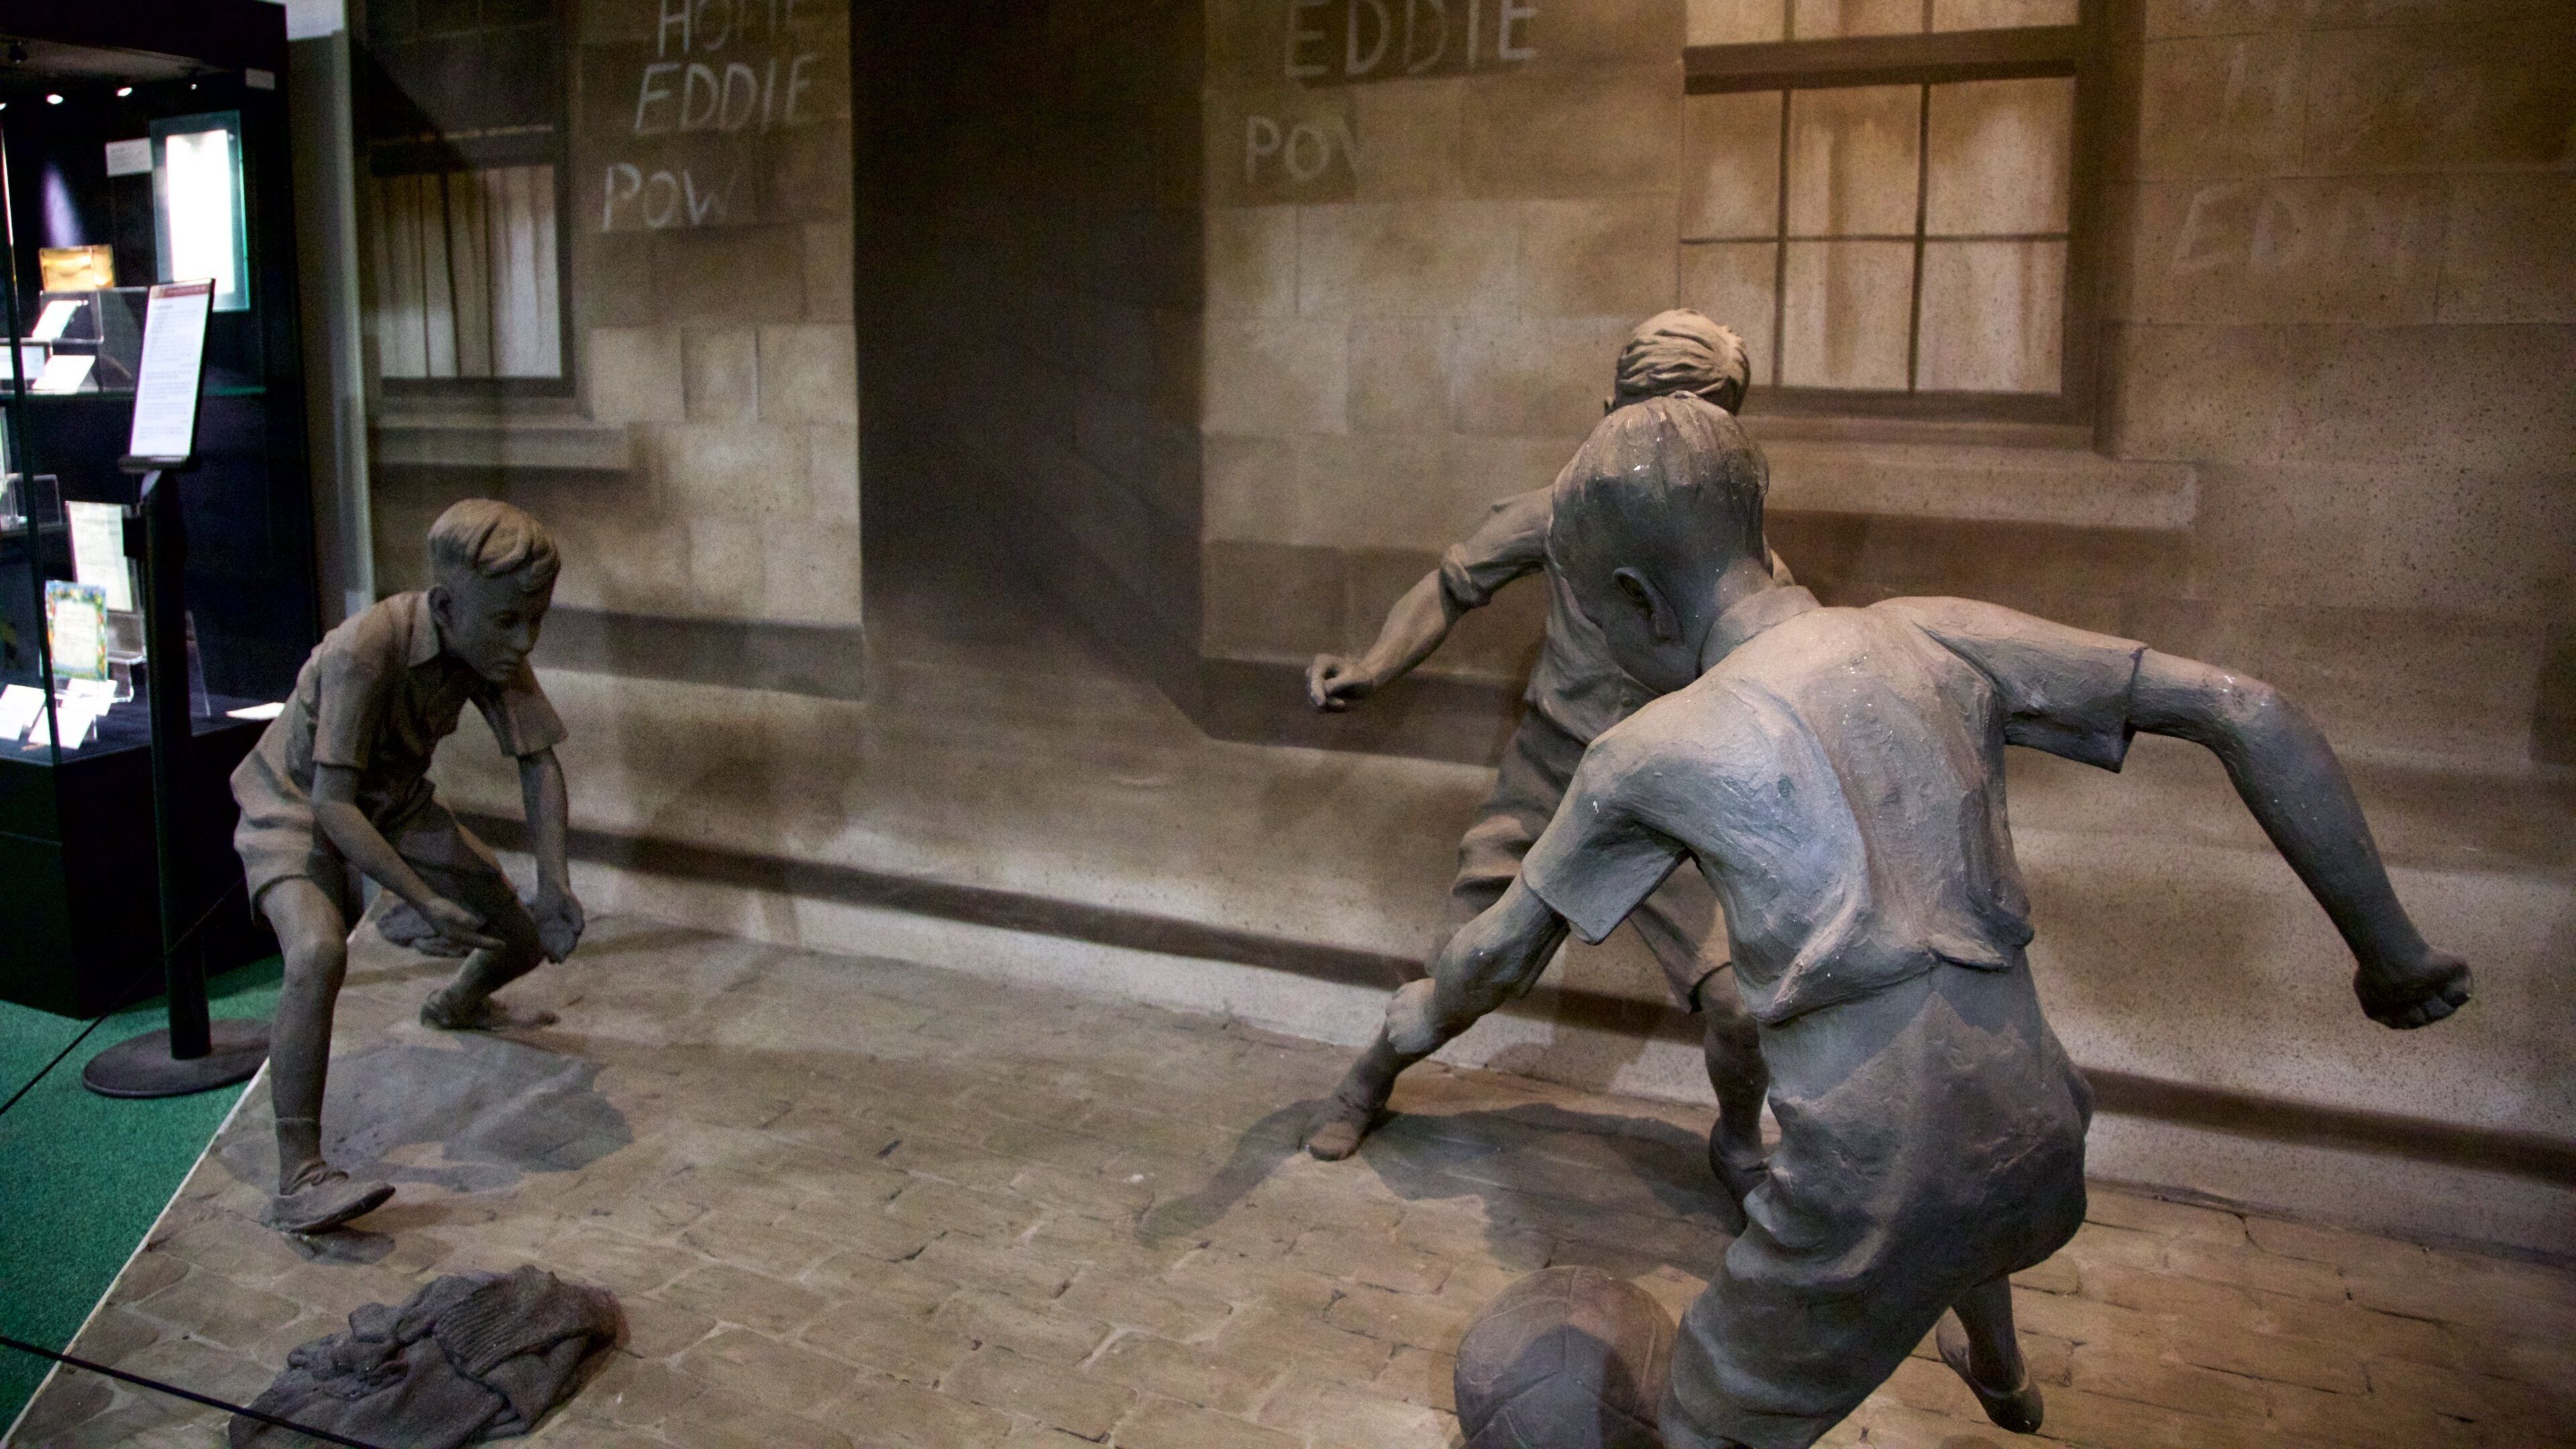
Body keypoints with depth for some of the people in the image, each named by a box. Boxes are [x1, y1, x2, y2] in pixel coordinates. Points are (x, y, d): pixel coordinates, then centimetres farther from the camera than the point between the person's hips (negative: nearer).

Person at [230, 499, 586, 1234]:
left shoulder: (494, 651, -17)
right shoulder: (364, 652, -36)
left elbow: (538, 763, -11)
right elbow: (333, 805, -35)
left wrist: (554, 884, -24)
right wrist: (426, 904, -40)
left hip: (396, 802, 6)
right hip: (295, 806, -6)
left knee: (530, 937, 8)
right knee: (319, 954, -35)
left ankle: (459, 1002, 46)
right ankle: (298, 1181, -30)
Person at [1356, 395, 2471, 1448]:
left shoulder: (1653, 755, -8)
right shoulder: (1944, 641, 1)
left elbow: (1502, 951, 6)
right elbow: (2246, 715, 1)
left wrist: (1429, 1016, 29)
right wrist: (2388, 950, 10)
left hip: (1869, 1201, -7)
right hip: (2038, 1156, 7)